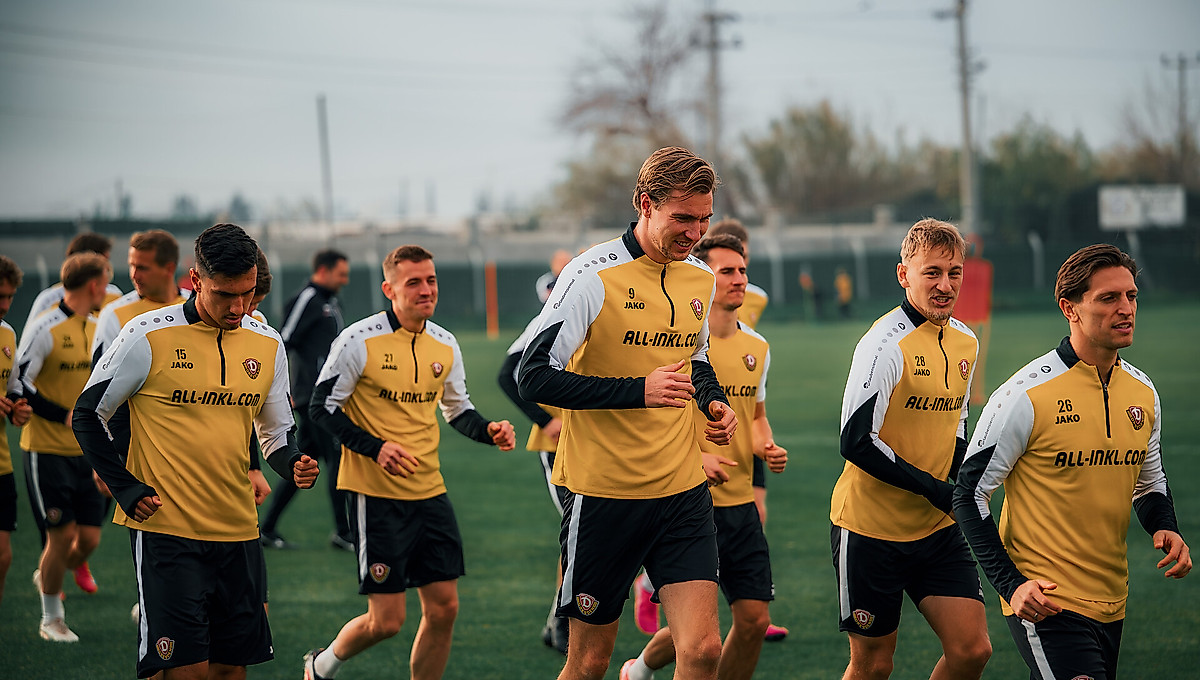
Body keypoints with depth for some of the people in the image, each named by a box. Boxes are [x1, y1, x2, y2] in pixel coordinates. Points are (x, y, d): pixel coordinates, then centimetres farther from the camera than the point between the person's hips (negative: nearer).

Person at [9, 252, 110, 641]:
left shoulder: (97, 328, 10)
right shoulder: (45, 329, -14)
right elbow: (17, 385, -14)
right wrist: (64, 415, -16)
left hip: (87, 450, 7)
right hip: (47, 450, -7)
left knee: (89, 537, 3)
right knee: (61, 535, -5)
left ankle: (48, 578, 34)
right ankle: (50, 619, 12)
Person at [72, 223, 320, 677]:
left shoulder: (267, 344, 7)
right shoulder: (148, 336, -8)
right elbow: (88, 415, 1)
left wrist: (294, 464, -5)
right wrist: (127, 490, -7)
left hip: (238, 533, 5)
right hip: (165, 529, -5)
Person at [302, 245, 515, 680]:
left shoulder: (445, 345, 7)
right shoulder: (359, 340, -12)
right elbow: (322, 407, -7)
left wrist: (489, 430, -1)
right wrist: (375, 447, -20)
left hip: (429, 492, 6)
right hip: (376, 494, -6)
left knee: (443, 606, 2)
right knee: (386, 620, -5)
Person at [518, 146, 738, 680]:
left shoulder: (700, 279, 7)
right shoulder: (594, 275, -13)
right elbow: (533, 376, -17)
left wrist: (714, 404, 5)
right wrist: (638, 390, -22)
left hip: (683, 491, 5)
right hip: (603, 491, -5)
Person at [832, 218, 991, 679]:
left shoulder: (965, 342, 7)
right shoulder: (886, 344, -17)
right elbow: (857, 442, -21)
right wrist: (938, 491, -18)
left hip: (938, 529, 6)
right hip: (870, 528, -6)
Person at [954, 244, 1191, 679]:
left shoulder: (1142, 392, 6)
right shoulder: (1027, 395, -14)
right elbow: (969, 493, -9)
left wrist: (1165, 529, 0)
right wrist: (1011, 584, -17)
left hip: (1111, 605, 7)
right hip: (1046, 603, -7)